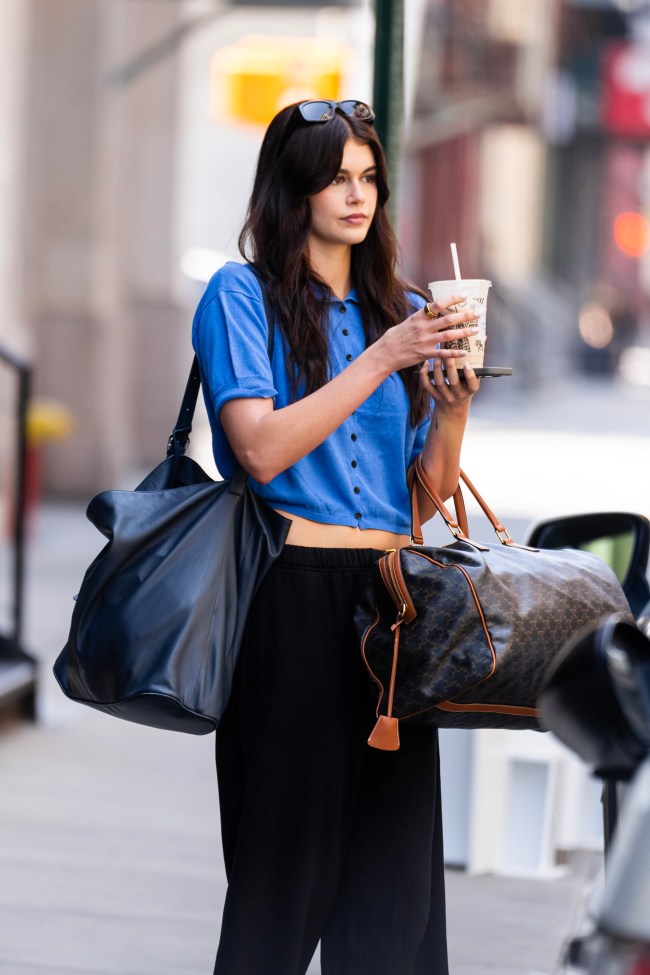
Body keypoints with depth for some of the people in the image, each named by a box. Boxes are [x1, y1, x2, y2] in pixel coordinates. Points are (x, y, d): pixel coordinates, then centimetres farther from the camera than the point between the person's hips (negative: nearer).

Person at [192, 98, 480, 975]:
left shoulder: (405, 311, 17)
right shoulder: (242, 295, 2)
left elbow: (429, 497, 14)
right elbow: (263, 450, -13)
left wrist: (453, 409, -5)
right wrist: (384, 358, -15)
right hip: (289, 595, -5)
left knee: (396, 864, 1)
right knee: (288, 855, -2)